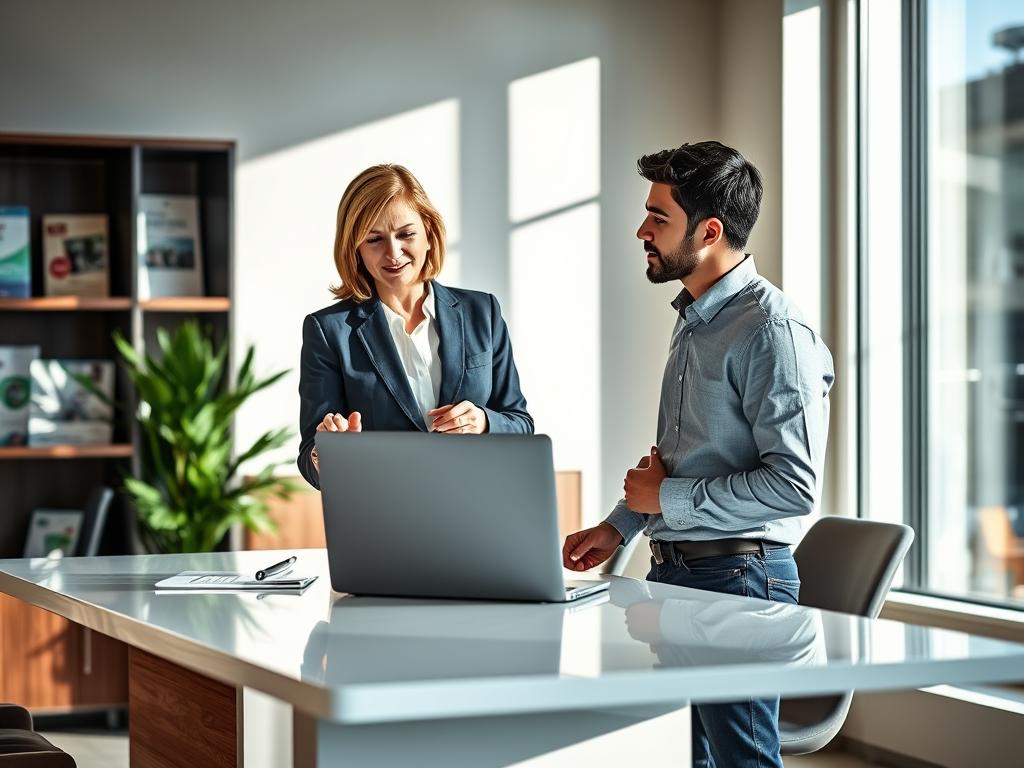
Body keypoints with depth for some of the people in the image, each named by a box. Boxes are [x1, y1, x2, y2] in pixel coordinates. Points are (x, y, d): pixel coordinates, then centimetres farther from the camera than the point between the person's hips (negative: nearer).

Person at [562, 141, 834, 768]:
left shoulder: (772, 329, -16)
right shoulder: (694, 320, 15)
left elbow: (795, 486, -23)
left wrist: (669, 498, -14)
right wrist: (620, 525, 18)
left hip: (737, 577, -9)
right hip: (674, 571, 9)